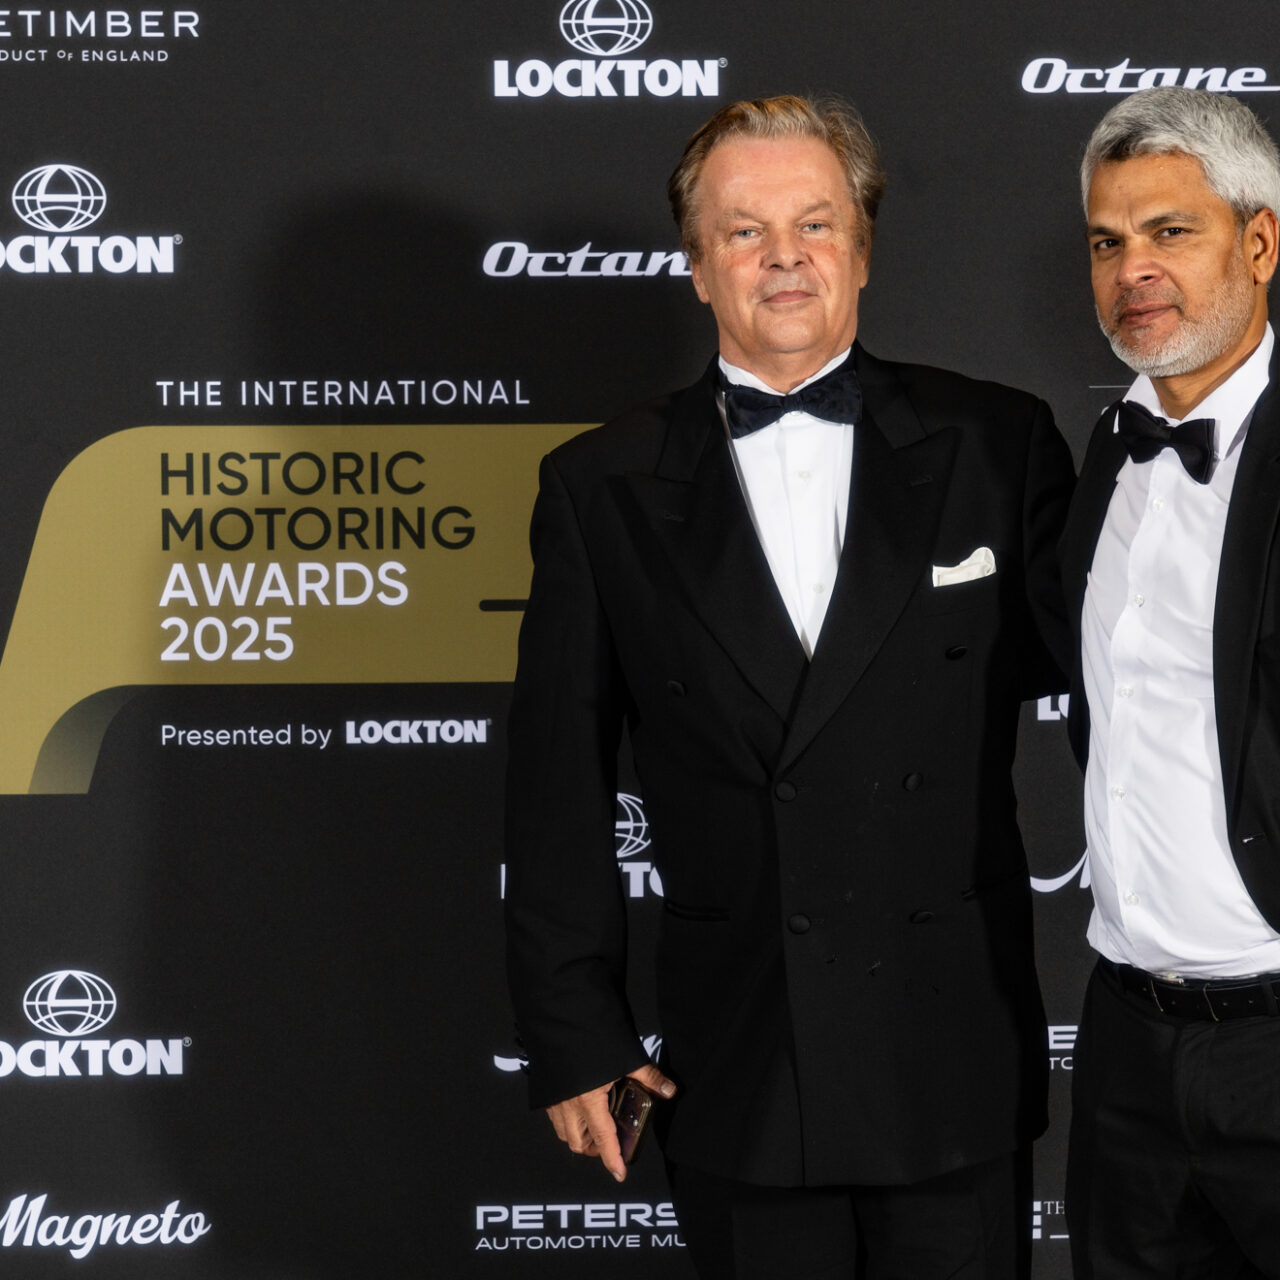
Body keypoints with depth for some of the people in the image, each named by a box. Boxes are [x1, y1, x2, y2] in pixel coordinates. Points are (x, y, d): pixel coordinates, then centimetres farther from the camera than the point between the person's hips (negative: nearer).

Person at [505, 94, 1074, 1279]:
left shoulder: (996, 445, 0)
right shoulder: (603, 487, 1)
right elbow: (558, 783, 2)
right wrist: (572, 1033, 1)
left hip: (957, 1057, 0)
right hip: (736, 1072, 1)